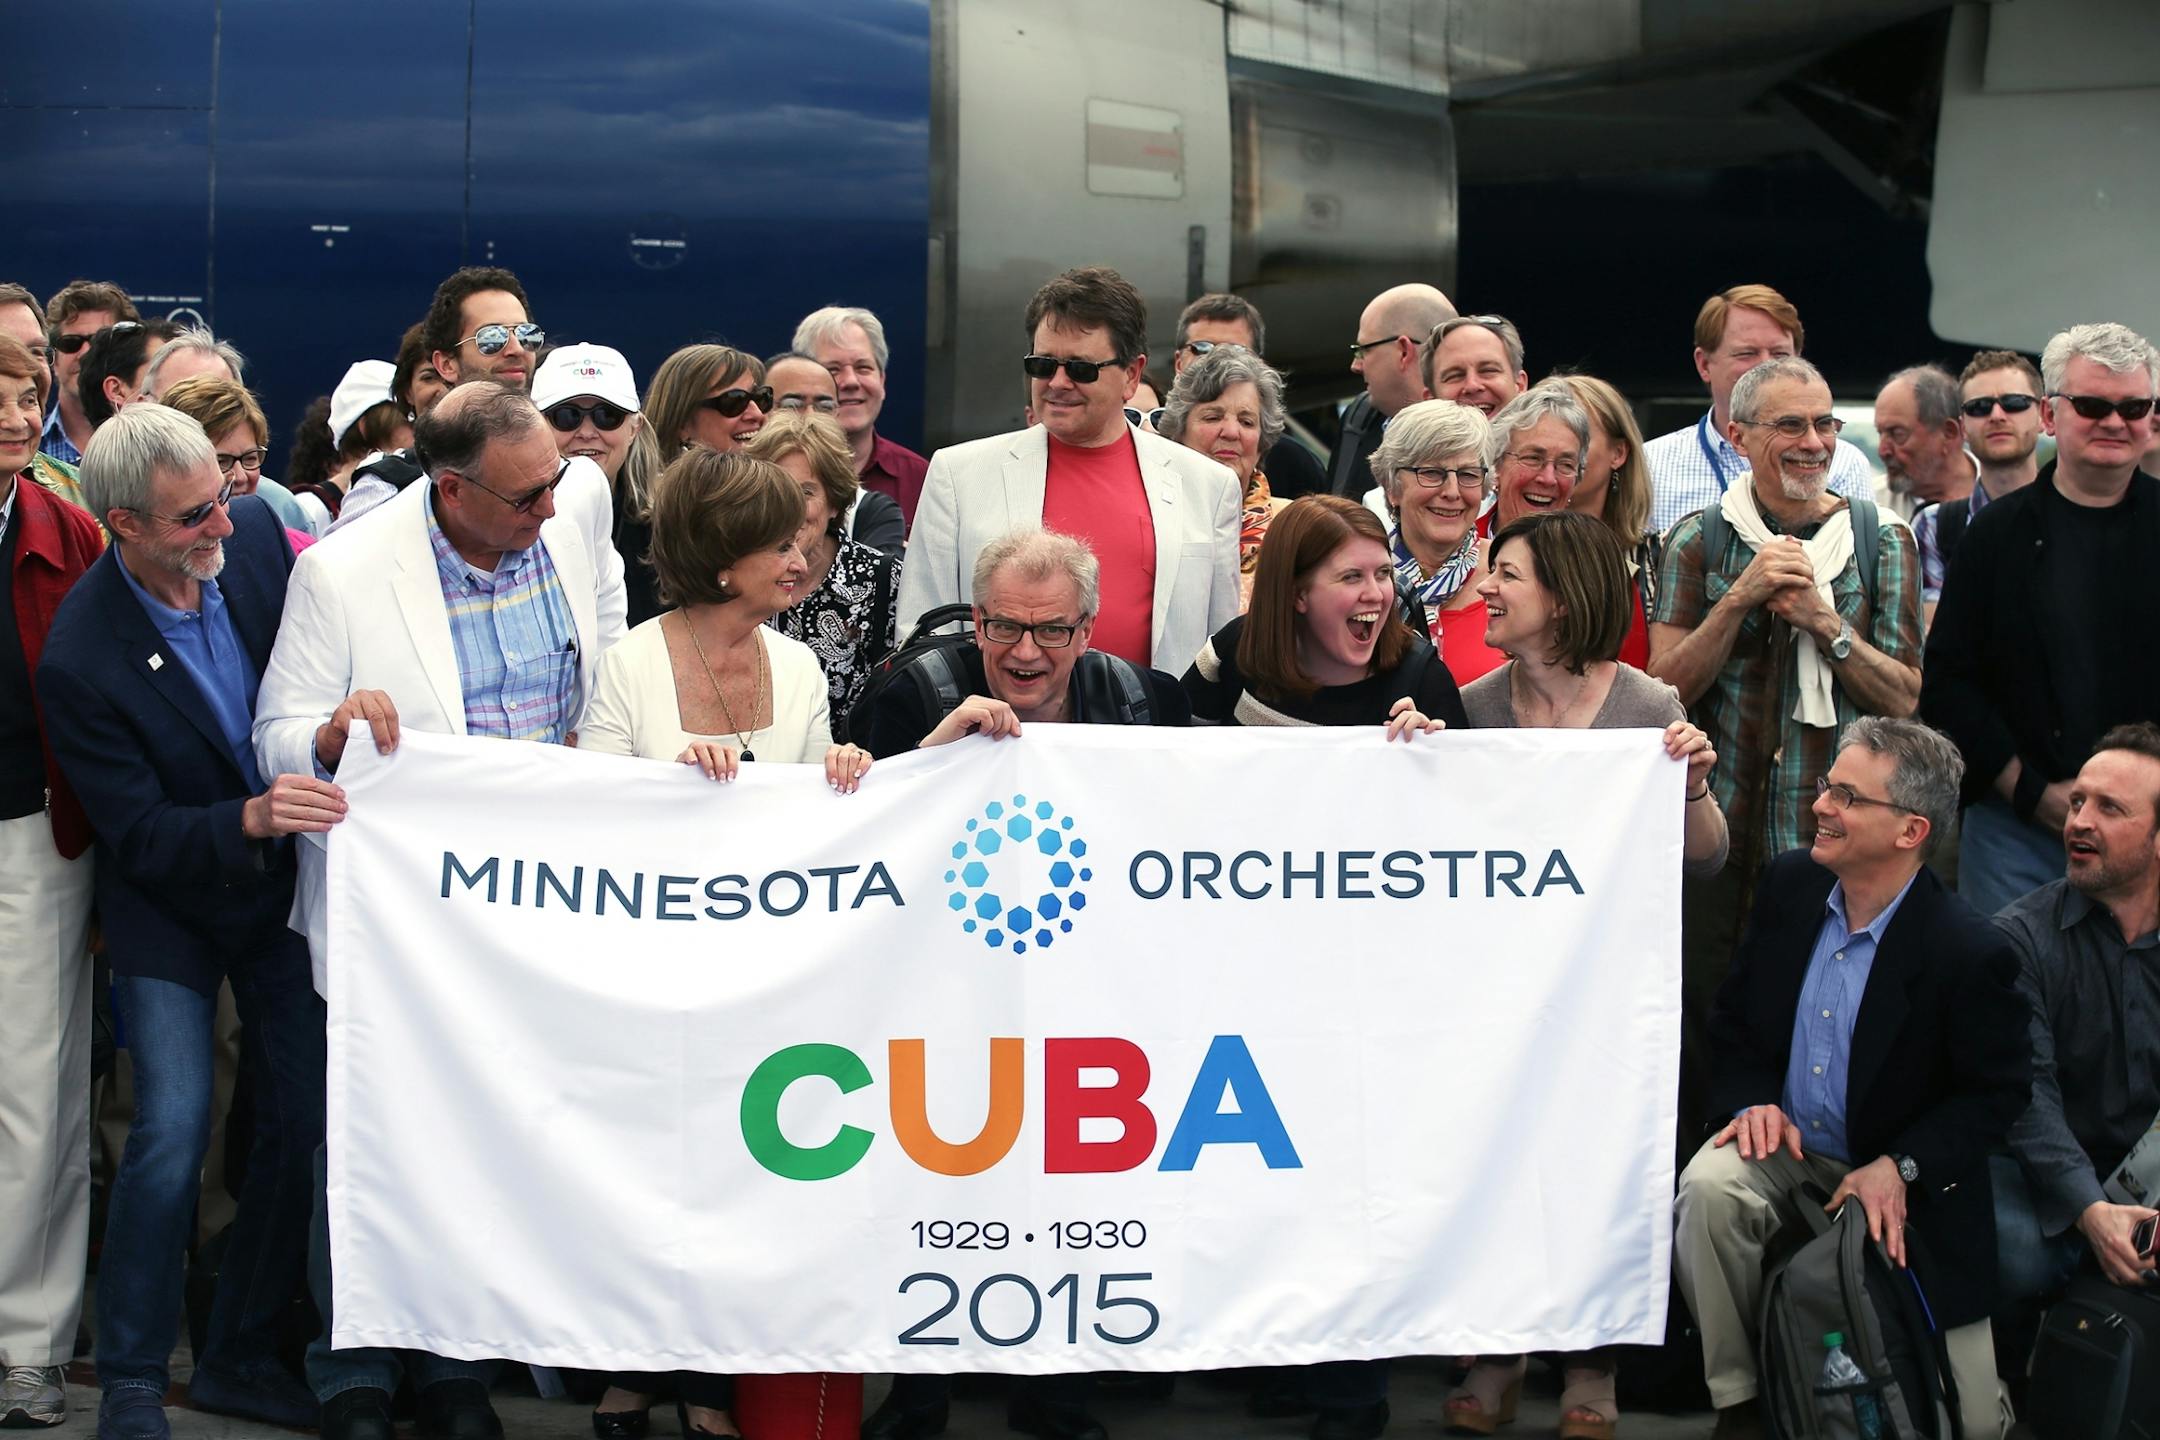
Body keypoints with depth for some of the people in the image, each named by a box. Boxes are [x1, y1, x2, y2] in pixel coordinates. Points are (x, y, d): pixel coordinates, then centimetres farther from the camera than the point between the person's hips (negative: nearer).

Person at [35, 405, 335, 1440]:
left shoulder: (255, 534, -13)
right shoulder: (81, 658, -26)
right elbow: (139, 837, -21)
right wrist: (248, 820, -37)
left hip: (285, 881, 5)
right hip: (170, 900, -5)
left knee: (305, 1118, 5)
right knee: (173, 1129, -13)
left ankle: (240, 1355, 20)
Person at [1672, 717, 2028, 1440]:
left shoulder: (1970, 953, -22)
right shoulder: (1790, 883, -6)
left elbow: (1998, 1091, -11)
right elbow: (1735, 1014, 7)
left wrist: (1901, 1167, -21)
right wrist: (1750, 1101, -11)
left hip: (1907, 1185, -3)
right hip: (1783, 1141, 3)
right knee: (1709, 1189, -33)